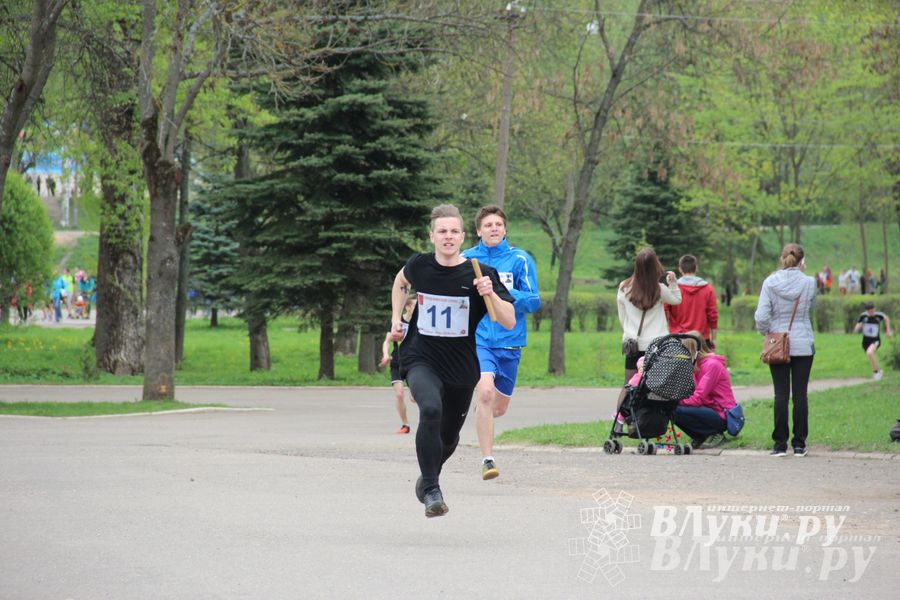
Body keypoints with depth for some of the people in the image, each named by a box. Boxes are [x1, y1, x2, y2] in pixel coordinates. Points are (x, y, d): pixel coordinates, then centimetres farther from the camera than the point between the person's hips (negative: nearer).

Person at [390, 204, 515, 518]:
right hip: (421, 359, -1)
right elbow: (400, 283, 21)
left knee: (449, 437, 16)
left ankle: (428, 477, 51)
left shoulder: (479, 274, -11)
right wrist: (396, 319, 13)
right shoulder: (419, 266, -5)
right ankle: (431, 491, -24)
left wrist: (490, 294, -30)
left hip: (461, 367, 1)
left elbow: (509, 322, -15)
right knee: (430, 409, -32)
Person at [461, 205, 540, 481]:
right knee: (485, 391, -25)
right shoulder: (466, 259, 3)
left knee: (499, 407, 13)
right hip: (478, 338, -2)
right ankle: (487, 459, -21)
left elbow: (533, 301, -5)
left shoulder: (520, 259, 0)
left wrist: (504, 292, -19)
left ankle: (481, 413, 51)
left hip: (509, 341, 2)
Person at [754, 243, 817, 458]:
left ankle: (780, 443, 2)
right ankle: (799, 443, 6)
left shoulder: (770, 283, -6)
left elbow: (761, 317, -11)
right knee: (800, 393, 4)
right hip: (804, 345, 0)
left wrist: (767, 333, 8)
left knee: (781, 394, 3)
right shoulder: (809, 283, -6)